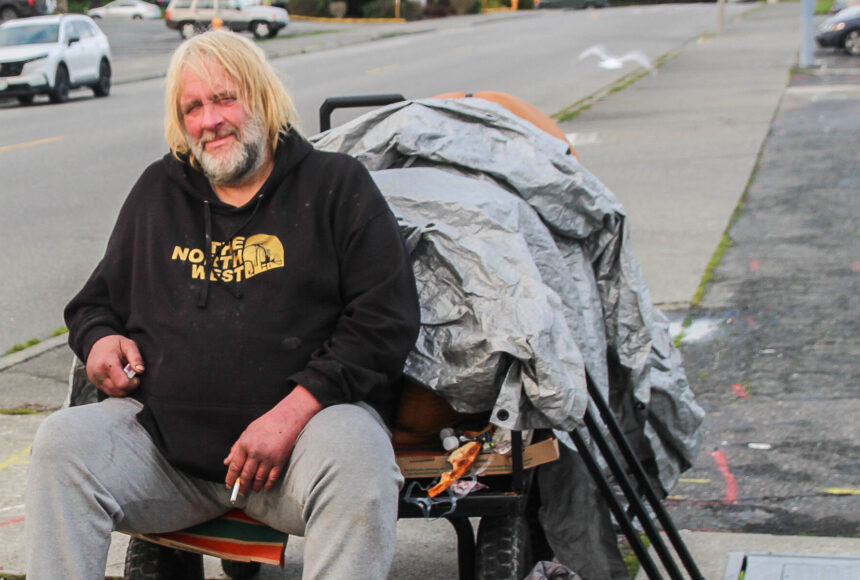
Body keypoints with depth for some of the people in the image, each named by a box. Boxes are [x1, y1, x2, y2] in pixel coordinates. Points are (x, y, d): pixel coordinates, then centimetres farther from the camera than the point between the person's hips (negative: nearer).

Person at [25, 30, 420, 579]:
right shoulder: (157, 192, 20)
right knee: (63, 440, -23)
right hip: (164, 437, 4)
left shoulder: (337, 184, 7)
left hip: (307, 417, -3)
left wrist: (292, 413, -16)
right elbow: (95, 302, 31)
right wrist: (101, 339, 4)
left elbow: (385, 321, -3)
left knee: (358, 458, -35)